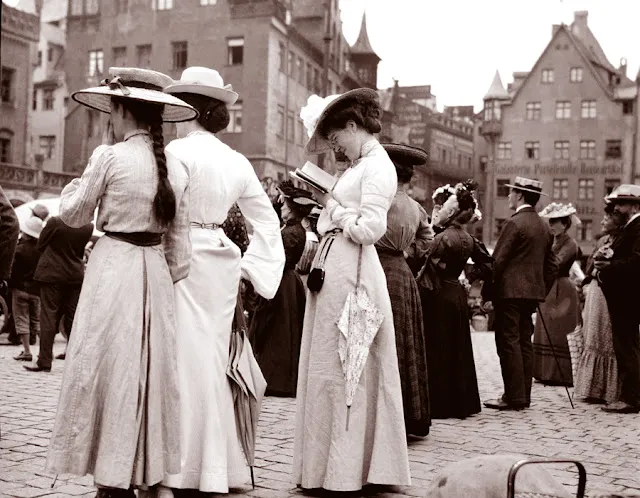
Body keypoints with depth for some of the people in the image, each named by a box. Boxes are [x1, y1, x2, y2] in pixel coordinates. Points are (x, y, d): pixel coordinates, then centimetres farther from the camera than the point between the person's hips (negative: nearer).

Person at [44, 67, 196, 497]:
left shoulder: (110, 157, -12)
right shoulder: (176, 168, 4)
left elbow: (73, 214, 2)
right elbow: (180, 249, 6)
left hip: (113, 270, -5)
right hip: (156, 275, 5)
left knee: (109, 372, 4)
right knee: (148, 371, 14)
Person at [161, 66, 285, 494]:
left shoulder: (180, 151, -9)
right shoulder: (238, 161, 12)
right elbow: (267, 221, 14)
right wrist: (250, 267, 15)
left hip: (184, 260, -7)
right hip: (221, 262, 7)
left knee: (188, 359, -2)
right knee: (214, 359, 12)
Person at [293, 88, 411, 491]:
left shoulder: (378, 167, -11)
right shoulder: (360, 165, 17)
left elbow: (369, 230, -18)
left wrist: (331, 204, -8)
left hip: (352, 273, -9)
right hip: (333, 269, 9)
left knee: (343, 369, -1)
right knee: (329, 367, 14)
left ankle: (346, 470, 11)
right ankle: (328, 459, 26)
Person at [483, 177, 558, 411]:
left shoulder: (514, 223, -11)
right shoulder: (544, 227, 14)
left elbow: (498, 261, -14)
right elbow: (551, 265, 16)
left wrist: (488, 293, -8)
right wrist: (543, 291, 21)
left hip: (510, 291, -8)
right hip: (533, 292, 8)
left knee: (509, 342, -4)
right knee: (524, 342, 12)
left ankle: (514, 397, -4)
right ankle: (524, 396, 15)